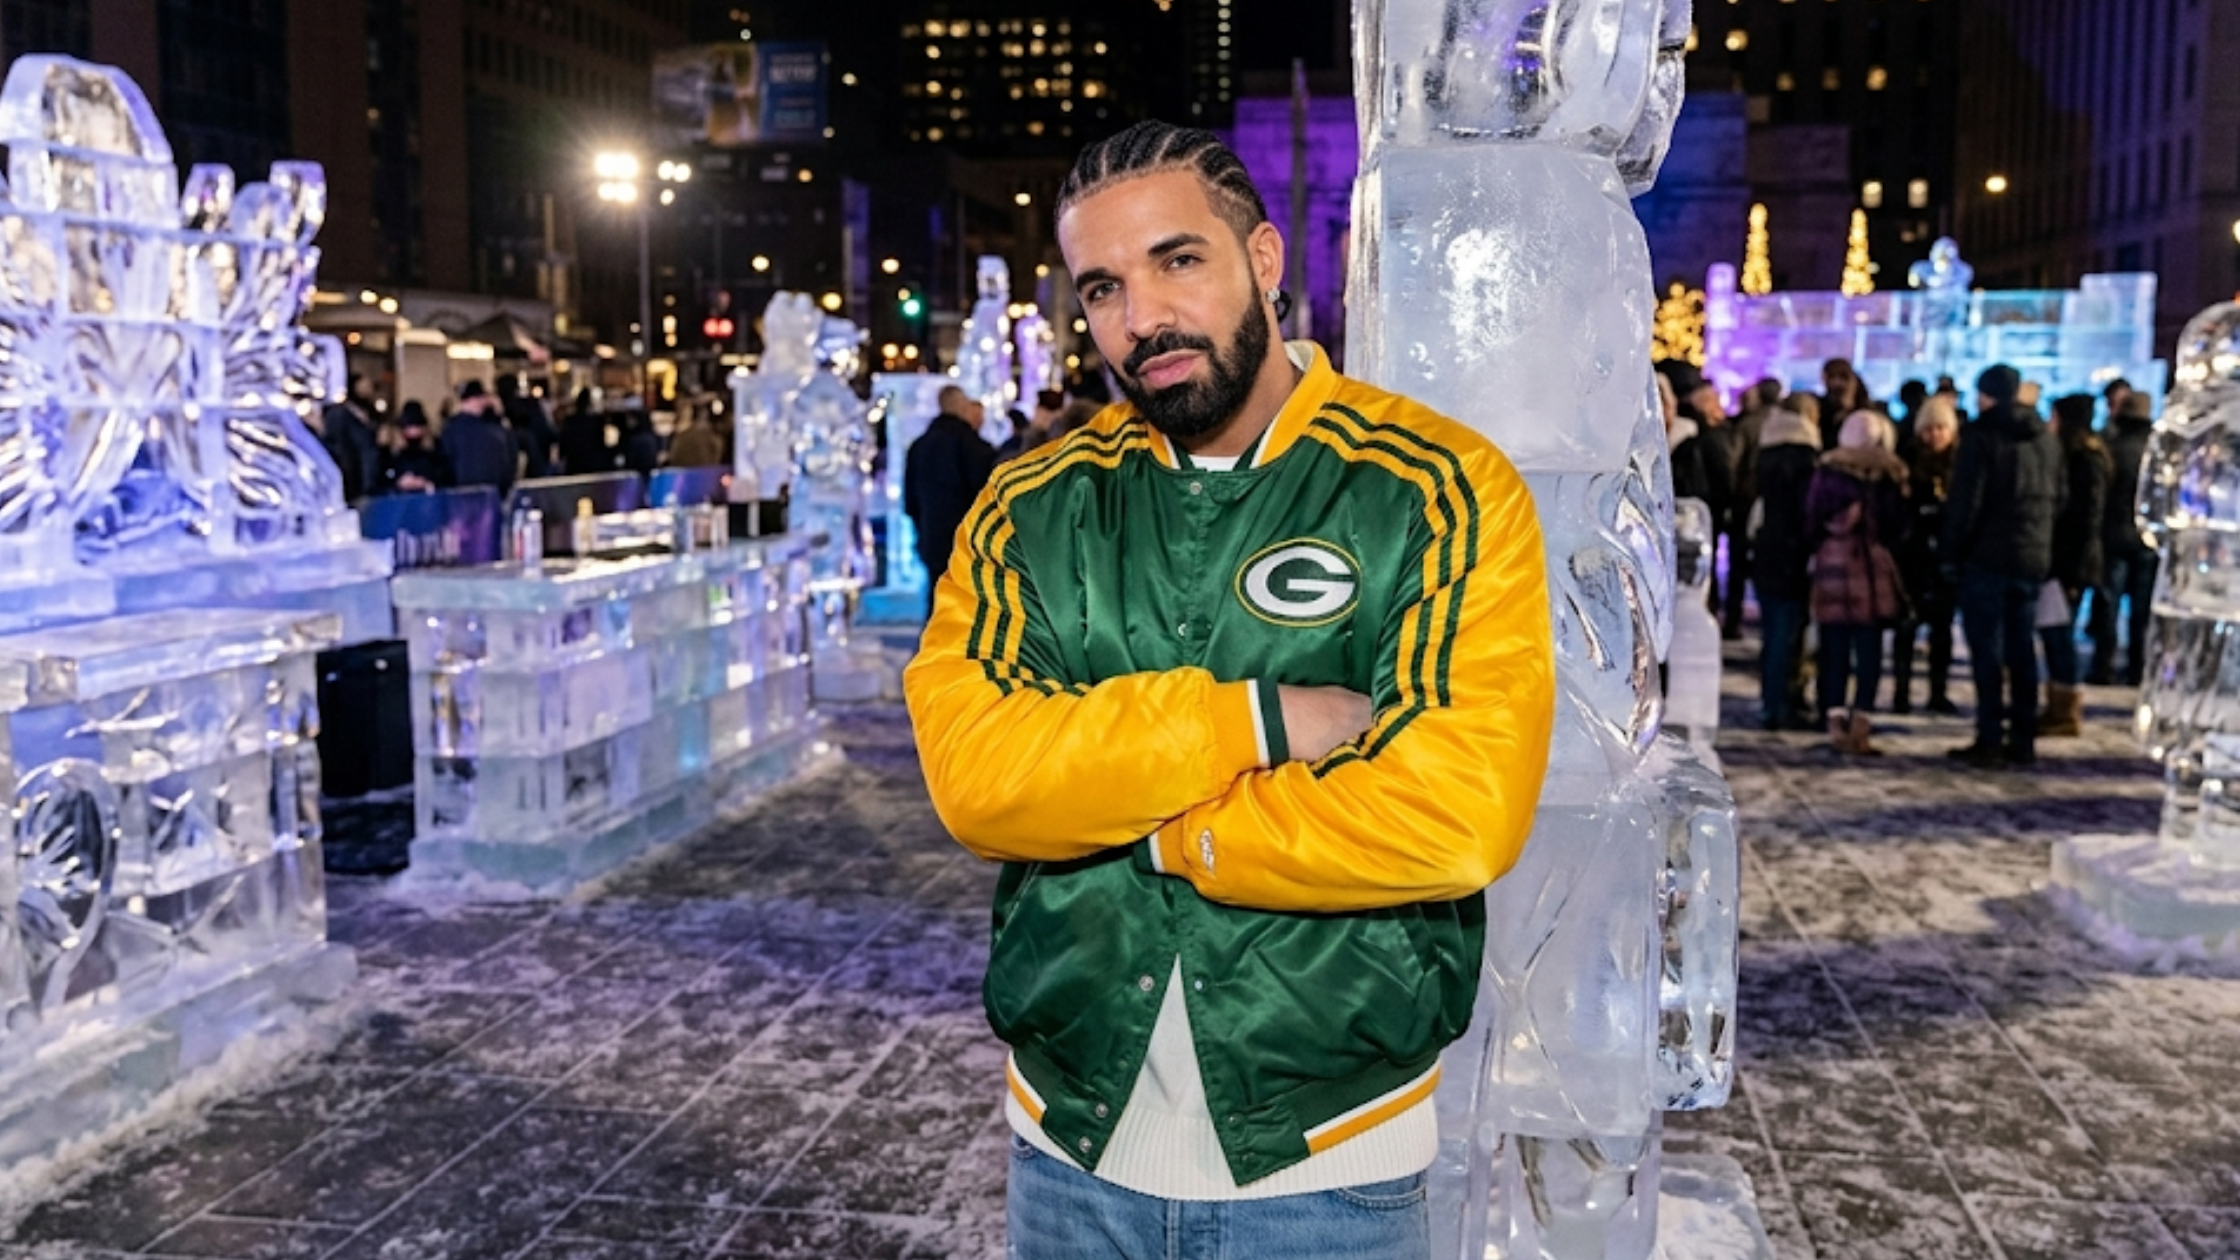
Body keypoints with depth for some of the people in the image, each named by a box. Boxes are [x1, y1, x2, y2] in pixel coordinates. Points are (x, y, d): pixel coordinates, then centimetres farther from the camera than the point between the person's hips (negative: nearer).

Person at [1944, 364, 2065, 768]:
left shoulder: (1981, 436, -11)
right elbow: (2060, 495, 16)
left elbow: (1966, 501, -14)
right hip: (2033, 558, 6)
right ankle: (2023, 739, 14)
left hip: (1987, 557, -6)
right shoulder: (2047, 438, 11)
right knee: (2022, 648, 11)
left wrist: (1953, 552, -7)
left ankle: (1990, 740, -4)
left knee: (1987, 649, -3)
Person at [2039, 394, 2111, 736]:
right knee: (2053, 632, 10)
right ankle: (2057, 708, 15)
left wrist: (2076, 569, -17)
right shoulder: (2070, 455, 16)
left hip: (2069, 560, -9)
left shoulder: (2086, 460, -11)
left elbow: (2089, 518, -14)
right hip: (2056, 557, 9)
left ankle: (2067, 713, 1)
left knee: (2059, 632, -5)